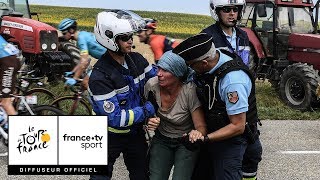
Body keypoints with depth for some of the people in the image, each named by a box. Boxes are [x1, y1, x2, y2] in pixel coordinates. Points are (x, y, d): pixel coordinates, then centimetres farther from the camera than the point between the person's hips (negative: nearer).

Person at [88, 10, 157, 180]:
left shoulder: (136, 59, -8)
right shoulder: (100, 77, -27)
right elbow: (116, 118, -28)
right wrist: (148, 109, -24)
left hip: (135, 132, 6)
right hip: (110, 137, -5)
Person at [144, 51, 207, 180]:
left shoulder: (190, 91, -28)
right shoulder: (152, 85, -17)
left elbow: (201, 127, -23)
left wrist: (197, 133, -46)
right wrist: (149, 121, -18)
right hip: (161, 139, 3)